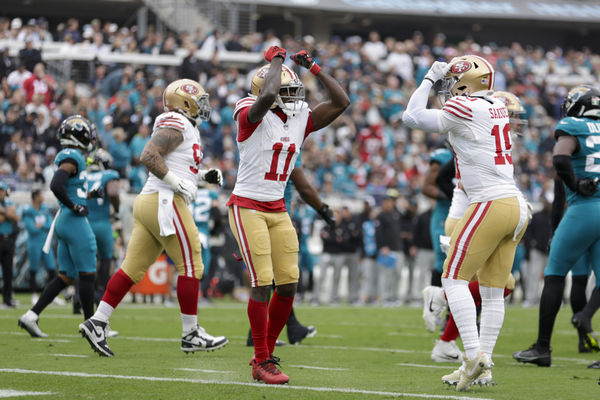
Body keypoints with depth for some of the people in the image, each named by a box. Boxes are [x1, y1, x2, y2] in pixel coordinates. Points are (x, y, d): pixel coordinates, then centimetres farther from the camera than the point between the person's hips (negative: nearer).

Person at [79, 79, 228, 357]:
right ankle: (191, 334, 3)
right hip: (165, 202, -10)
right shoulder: (176, 125, -10)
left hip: (148, 202, 10)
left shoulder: (185, 128, 21)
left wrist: (204, 176, 17)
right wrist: (177, 182, -20)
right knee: (190, 268, -3)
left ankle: (97, 323, 4)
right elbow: (148, 156, -21)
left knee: (133, 268, 7)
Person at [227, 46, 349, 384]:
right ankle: (262, 363, -3)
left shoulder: (301, 120, 6)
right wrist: (276, 61, -17)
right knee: (263, 284, -11)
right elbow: (267, 95, -34)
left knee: (289, 284, 2)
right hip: (248, 208, -7)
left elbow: (341, 102, 3)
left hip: (278, 211, 7)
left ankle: (265, 355, 16)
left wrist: (313, 67, 2)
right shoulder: (253, 117, -13)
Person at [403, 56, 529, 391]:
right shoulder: (498, 107, 12)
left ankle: (474, 353, -12)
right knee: (493, 290, 9)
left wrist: (429, 79, 8)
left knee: (454, 278, -1)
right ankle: (483, 363, 10)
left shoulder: (464, 109, -10)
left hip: (491, 205, -8)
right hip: (517, 205, 8)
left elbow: (413, 117, -2)